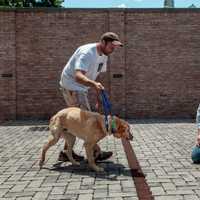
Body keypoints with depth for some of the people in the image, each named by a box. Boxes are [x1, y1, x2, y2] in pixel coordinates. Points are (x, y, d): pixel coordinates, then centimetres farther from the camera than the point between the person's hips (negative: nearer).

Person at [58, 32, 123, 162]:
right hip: (71, 86, -10)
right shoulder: (87, 53, -26)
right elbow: (78, 76, -39)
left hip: (81, 88, 10)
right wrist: (94, 84, -56)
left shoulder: (103, 56, 4)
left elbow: (95, 77, 12)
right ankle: (96, 152, -1)